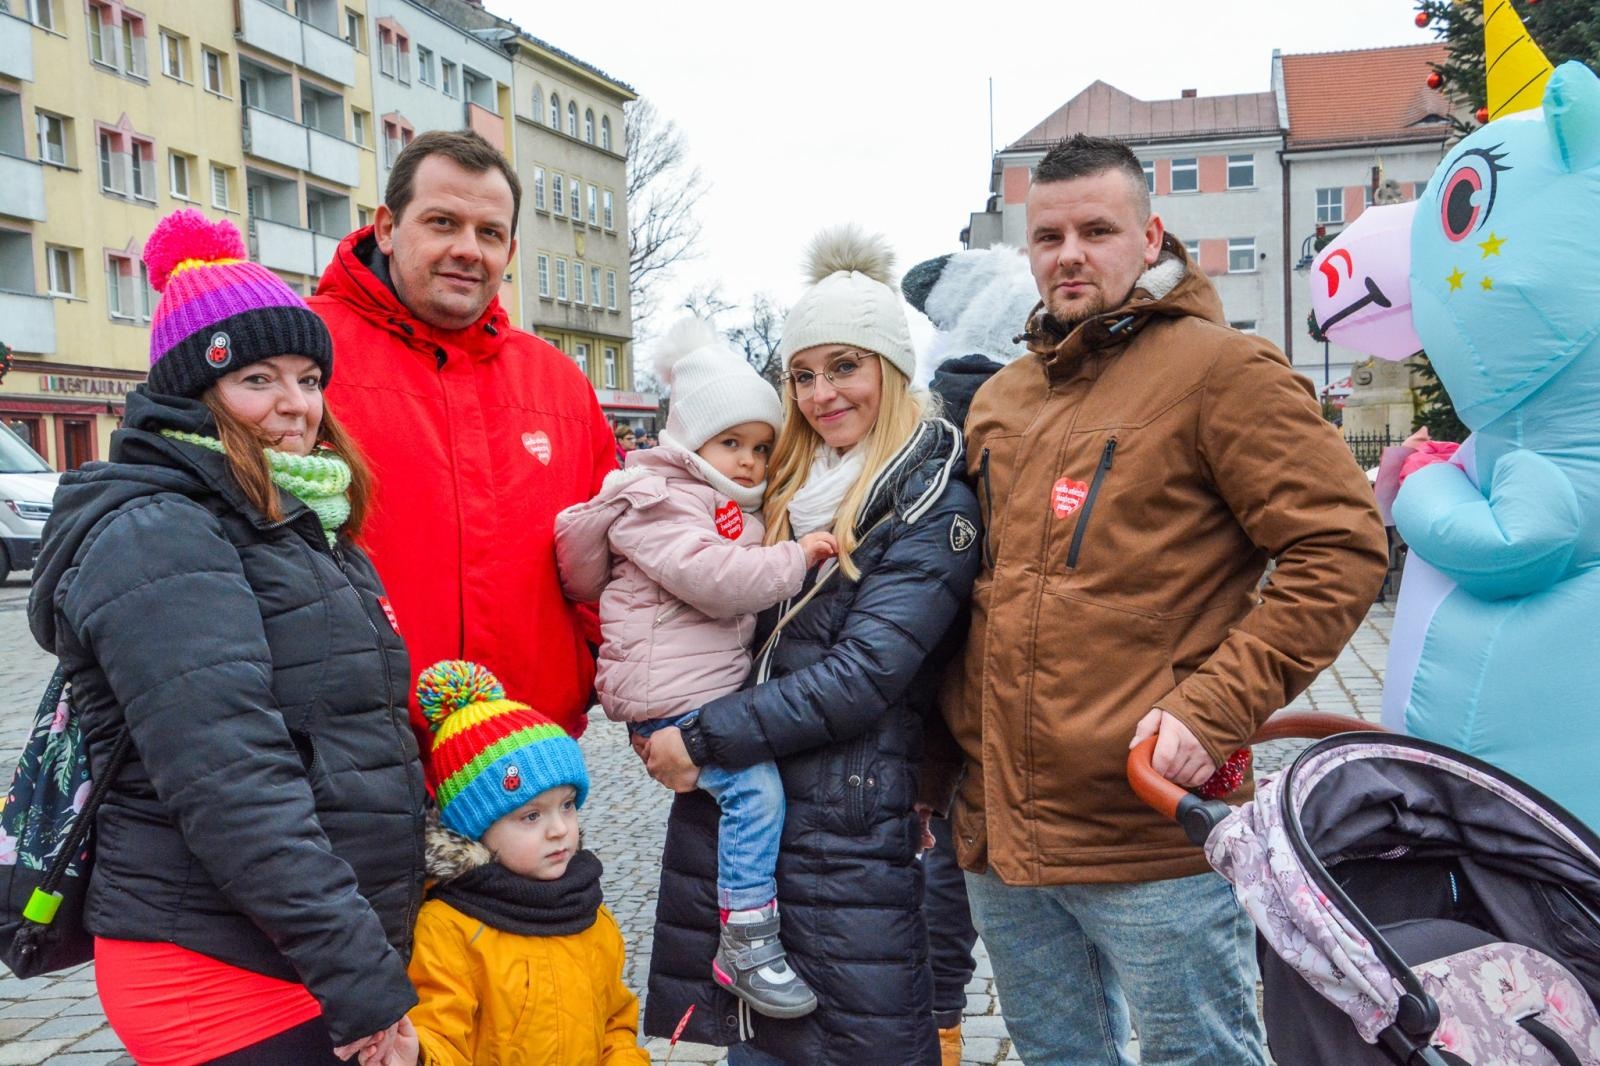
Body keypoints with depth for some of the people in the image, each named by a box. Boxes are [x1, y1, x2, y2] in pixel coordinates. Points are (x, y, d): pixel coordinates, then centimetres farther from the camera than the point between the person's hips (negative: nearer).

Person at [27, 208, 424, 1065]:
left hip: (321, 956, 8)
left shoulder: (286, 524, 12)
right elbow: (230, 785, -24)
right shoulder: (158, 538, -15)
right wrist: (358, 975, -24)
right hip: (220, 977, -8)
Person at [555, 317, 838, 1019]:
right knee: (755, 788, -17)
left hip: (718, 683, 10)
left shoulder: (736, 508, 21)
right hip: (672, 694, -10)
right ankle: (745, 945, -9)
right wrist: (796, 558, -17)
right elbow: (711, 578, -22)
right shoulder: (658, 501, -9)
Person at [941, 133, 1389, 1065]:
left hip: (1153, 828, -6)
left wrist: (1213, 709, -20)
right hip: (998, 829, 7)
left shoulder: (1220, 368, -7)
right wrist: (956, 748, 14)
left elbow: (1344, 546, -13)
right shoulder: (998, 399, 13)